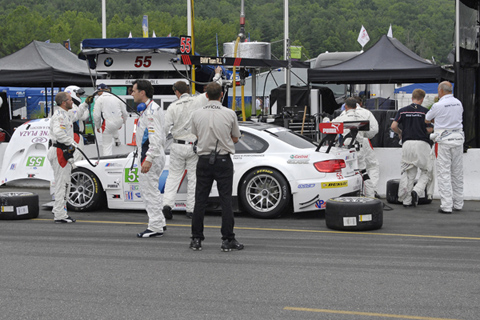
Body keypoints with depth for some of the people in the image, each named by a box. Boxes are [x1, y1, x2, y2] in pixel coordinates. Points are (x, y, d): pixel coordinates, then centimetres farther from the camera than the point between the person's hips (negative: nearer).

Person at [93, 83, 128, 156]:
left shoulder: (99, 99, -3)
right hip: (118, 122, 5)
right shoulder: (116, 98, 11)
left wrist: (98, 126, 9)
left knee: (107, 145, 6)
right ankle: (116, 139, 51)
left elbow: (96, 115, -7)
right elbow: (125, 113, 15)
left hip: (107, 125, -5)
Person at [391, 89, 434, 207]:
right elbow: (430, 129, -3)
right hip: (422, 143, -3)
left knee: (408, 173, 9)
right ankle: (417, 190, -12)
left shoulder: (403, 111, 6)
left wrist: (400, 133, 20)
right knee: (427, 171, 10)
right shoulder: (425, 111, 0)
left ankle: (406, 200, 8)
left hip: (407, 143, 3)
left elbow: (393, 126, 0)